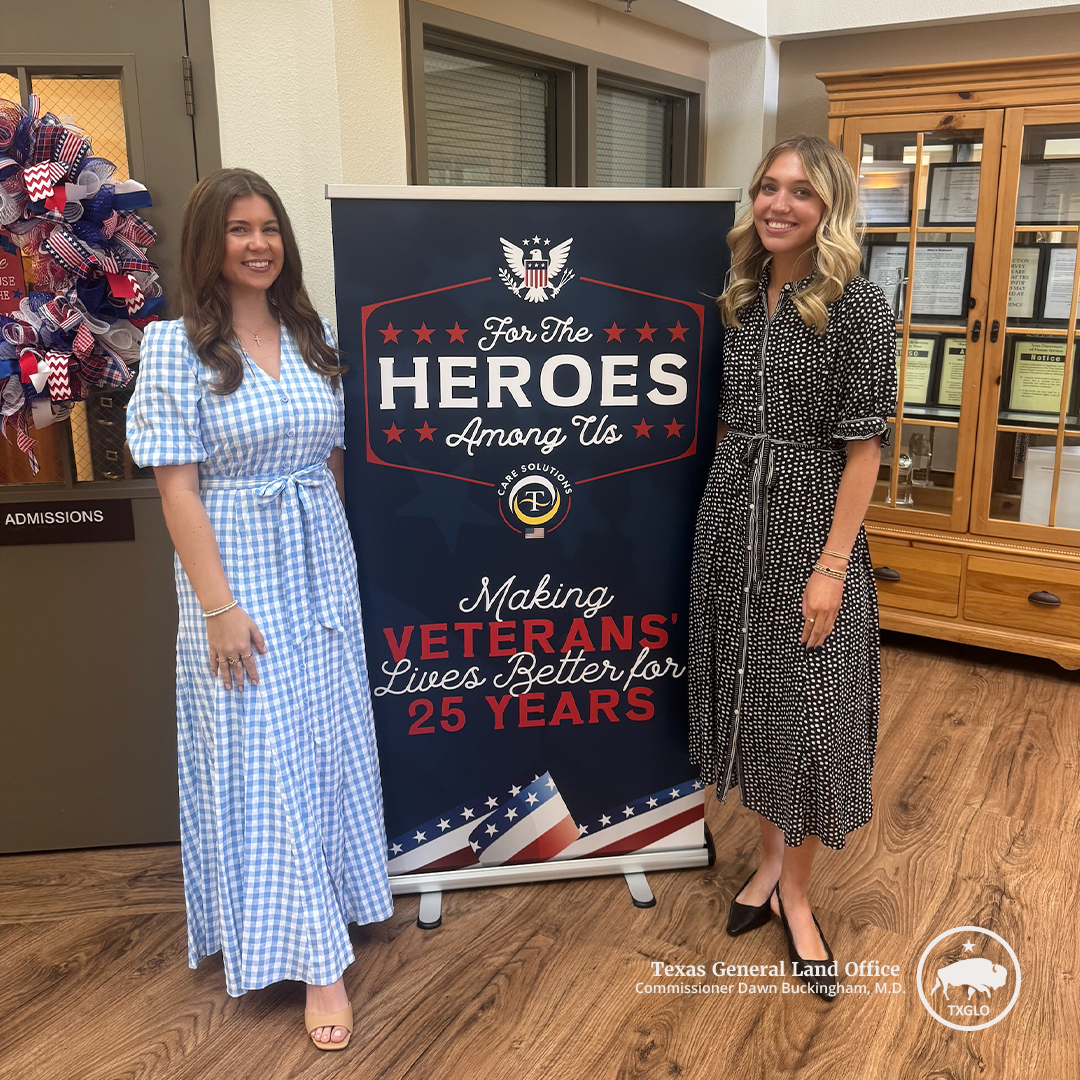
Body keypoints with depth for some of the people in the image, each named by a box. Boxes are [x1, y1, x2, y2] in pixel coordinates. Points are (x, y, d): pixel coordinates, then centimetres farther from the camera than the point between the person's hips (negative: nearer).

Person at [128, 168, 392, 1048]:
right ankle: (316, 959, 12)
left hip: (323, 562, 5)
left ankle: (332, 900, 35)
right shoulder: (176, 346, -8)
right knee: (265, 756, 1)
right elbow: (177, 486, -12)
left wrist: (335, 550, 7)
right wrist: (219, 605, -16)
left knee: (331, 737, 13)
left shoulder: (313, 336, 6)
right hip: (239, 565, -5)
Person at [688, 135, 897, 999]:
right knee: (750, 700, 14)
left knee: (807, 715, 3)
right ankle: (771, 858, 34)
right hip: (732, 522, 6)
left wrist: (832, 566, -16)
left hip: (809, 529, -5)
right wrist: (722, 516, 10)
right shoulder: (742, 299, 8)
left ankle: (796, 896, 22)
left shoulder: (857, 305, -10)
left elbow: (864, 446, -13)